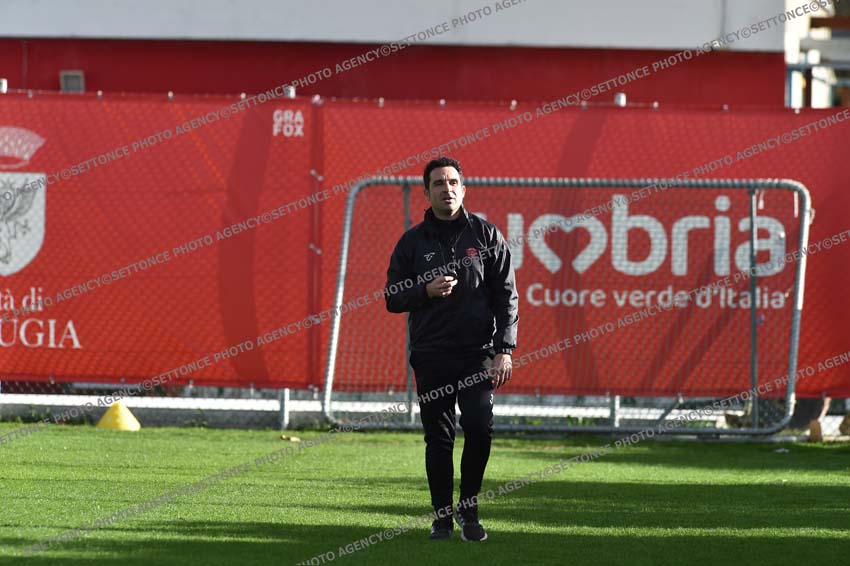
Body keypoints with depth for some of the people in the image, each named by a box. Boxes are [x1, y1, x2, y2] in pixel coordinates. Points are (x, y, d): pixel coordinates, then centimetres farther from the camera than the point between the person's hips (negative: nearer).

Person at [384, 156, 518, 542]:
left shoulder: (486, 236, 6)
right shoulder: (412, 242, 8)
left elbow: (506, 296, 4)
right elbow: (393, 298, 8)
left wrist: (504, 350, -5)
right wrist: (426, 291, -12)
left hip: (478, 353, -1)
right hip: (431, 356, 1)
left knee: (479, 427, -13)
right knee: (438, 438, 1)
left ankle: (468, 509, 5)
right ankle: (443, 515, 12)